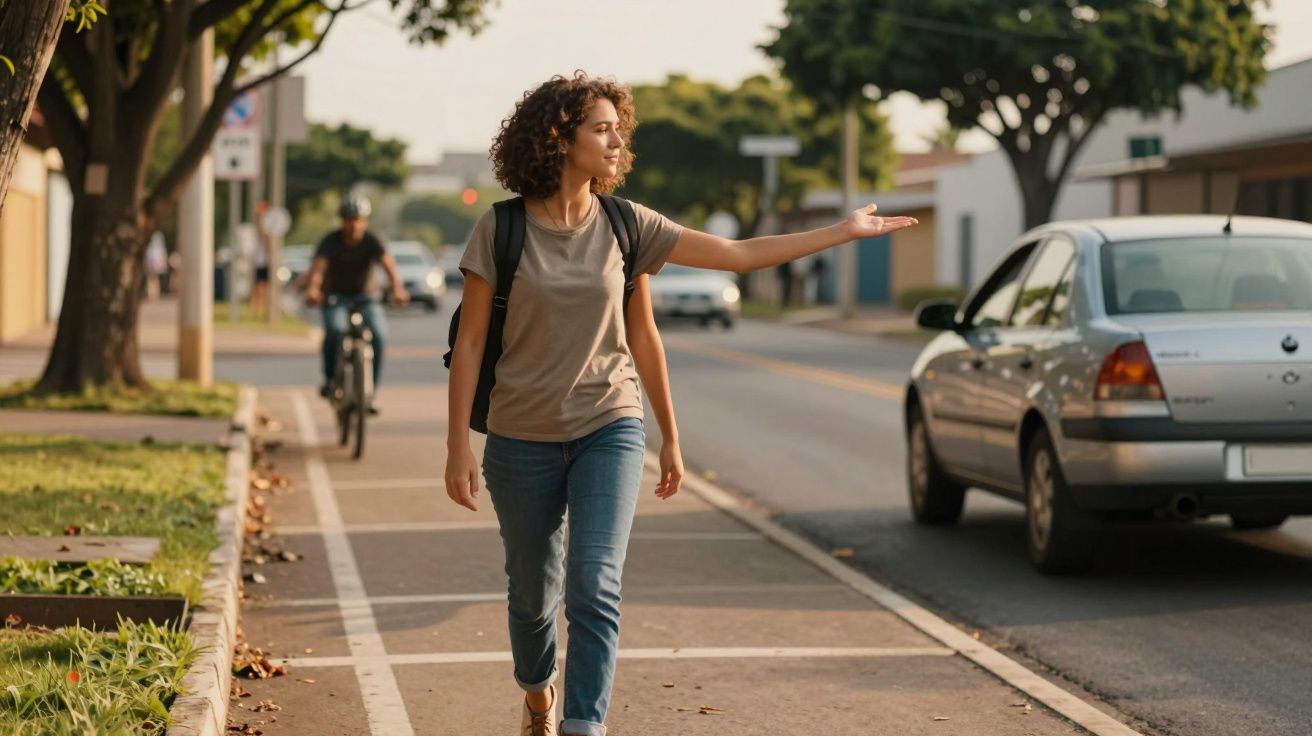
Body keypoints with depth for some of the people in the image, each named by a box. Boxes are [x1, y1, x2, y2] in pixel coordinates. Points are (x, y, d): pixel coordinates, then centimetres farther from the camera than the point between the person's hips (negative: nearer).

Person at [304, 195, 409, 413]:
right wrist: (313, 288, -56)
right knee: (334, 329, -32)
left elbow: (388, 263, -33)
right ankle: (330, 377, -12)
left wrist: (397, 287, -54)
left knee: (379, 334, -23)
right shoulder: (331, 241, -17)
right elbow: (318, 266, -34)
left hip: (365, 296, 1)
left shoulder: (372, 241, -17)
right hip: (335, 296, -1)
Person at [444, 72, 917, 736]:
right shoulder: (501, 231, -8)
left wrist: (845, 232, 5)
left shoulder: (624, 226, -1)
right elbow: (469, 343, -6)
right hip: (522, 439, -1)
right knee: (533, 591, 13)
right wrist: (458, 449, -8)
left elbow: (739, 255, 5)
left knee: (594, 591, -15)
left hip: (608, 430, 1)